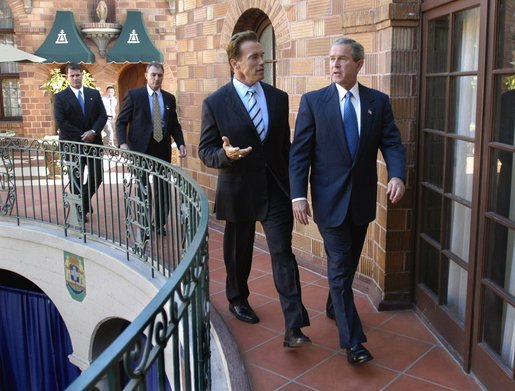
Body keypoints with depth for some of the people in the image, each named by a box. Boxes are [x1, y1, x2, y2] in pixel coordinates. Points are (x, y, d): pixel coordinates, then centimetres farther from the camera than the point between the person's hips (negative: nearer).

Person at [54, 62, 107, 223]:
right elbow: (60, 122, -10)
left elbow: (102, 115, 2)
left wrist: (93, 132, -14)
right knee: (76, 178, 6)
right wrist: (81, 136, -14)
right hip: (73, 143, -2)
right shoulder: (60, 97, -2)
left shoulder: (94, 94, 8)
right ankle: (79, 208, 19)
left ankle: (86, 198, 27)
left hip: (93, 141, 3)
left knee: (97, 175, 1)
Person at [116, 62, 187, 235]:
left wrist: (180, 143, -2)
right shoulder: (133, 95, -2)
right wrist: (123, 143, -17)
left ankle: (160, 224, 23)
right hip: (140, 149, -3)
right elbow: (121, 122, -2)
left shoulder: (169, 98, 8)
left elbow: (174, 124, 13)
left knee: (163, 188, 7)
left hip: (163, 149, 3)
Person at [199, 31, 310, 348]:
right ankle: (238, 300, 43)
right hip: (239, 191, -1)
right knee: (239, 253, 16)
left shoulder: (279, 98, 4)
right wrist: (225, 154, -25)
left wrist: (292, 184, 10)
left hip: (276, 190, 1)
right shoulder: (215, 103, -6)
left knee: (283, 253, -6)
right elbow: (206, 150, -3)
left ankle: (294, 328, -5)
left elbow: (285, 145, 10)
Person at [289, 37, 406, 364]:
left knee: (349, 264, 19)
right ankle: (353, 341, 7)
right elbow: (300, 152, -5)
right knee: (340, 268, -1)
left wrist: (398, 175, -22)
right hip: (330, 199, -3)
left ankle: (336, 307, 44)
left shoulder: (378, 101, 3)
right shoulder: (313, 101, -4)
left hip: (362, 199, 3)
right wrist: (299, 195, -13)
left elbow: (392, 144, -2)